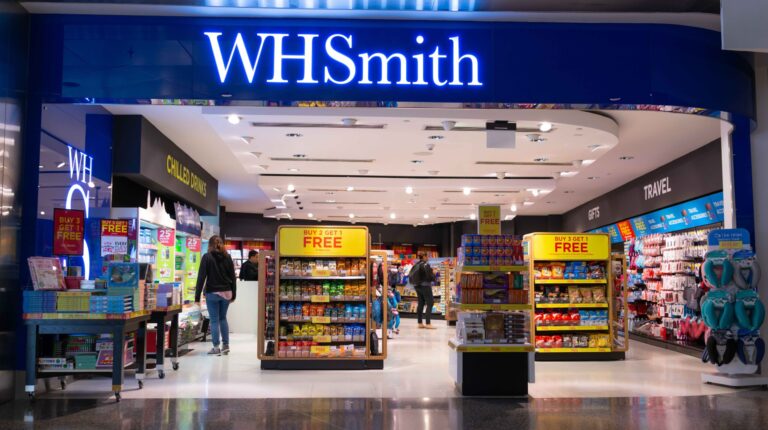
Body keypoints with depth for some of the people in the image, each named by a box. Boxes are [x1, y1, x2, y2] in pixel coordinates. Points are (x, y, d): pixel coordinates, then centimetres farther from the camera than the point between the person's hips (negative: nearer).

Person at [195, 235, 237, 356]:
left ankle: (216, 348, 5)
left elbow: (201, 277, -10)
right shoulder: (227, 257, 6)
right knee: (223, 318, 16)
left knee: (214, 320, 3)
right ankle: (226, 346, 16)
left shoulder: (207, 257, -6)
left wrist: (197, 297, -9)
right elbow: (232, 277, 6)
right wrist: (233, 295, 12)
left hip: (212, 293, -4)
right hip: (226, 292, 4)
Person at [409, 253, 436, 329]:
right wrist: (434, 274, 4)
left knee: (421, 303, 12)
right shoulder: (426, 265, -14)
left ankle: (420, 323, 14)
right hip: (425, 286, -8)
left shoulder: (415, 265, 7)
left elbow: (410, 275, 10)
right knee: (430, 303, -4)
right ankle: (428, 323, -10)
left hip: (417, 286, 8)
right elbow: (430, 277, -15)